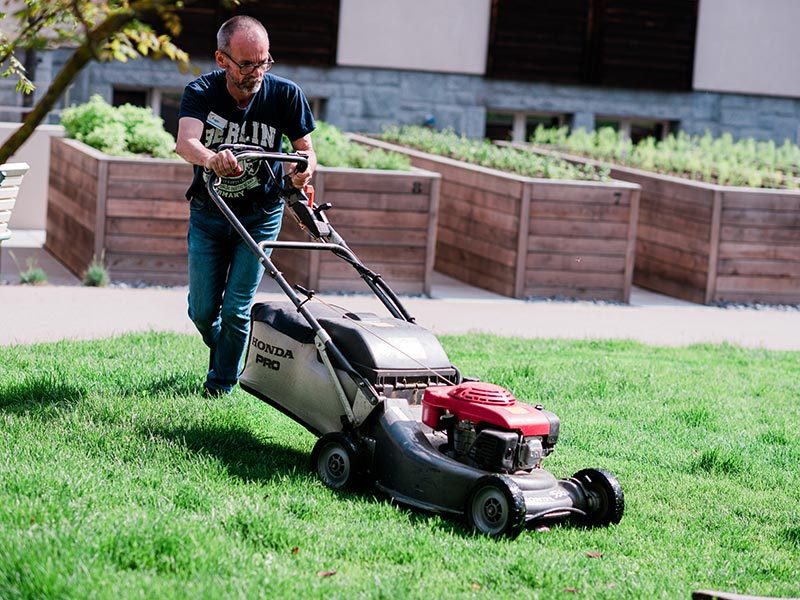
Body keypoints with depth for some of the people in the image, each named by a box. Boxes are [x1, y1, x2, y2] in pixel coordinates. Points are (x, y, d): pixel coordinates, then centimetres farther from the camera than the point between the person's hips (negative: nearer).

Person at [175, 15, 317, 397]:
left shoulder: (284, 94, -15)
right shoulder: (202, 92, -18)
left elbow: (304, 147, -7)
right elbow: (185, 142, -36)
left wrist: (303, 167, -32)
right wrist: (212, 159, -60)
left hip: (260, 217, -1)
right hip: (208, 214, 1)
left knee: (236, 311, -5)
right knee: (202, 311, 7)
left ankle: (222, 383, 17)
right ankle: (222, 351, 40)